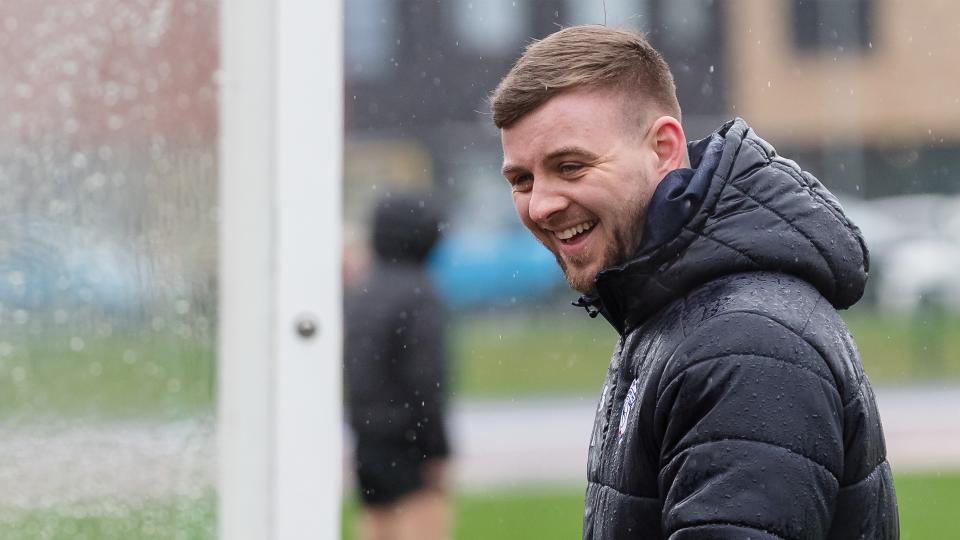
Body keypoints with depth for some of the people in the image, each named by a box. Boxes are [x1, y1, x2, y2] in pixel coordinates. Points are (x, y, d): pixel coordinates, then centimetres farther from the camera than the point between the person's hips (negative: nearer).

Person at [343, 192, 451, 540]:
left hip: (368, 443, 8)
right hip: (409, 446, -8)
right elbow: (425, 380, -18)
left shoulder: (359, 295, 12)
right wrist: (438, 453, -16)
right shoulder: (418, 296, -12)